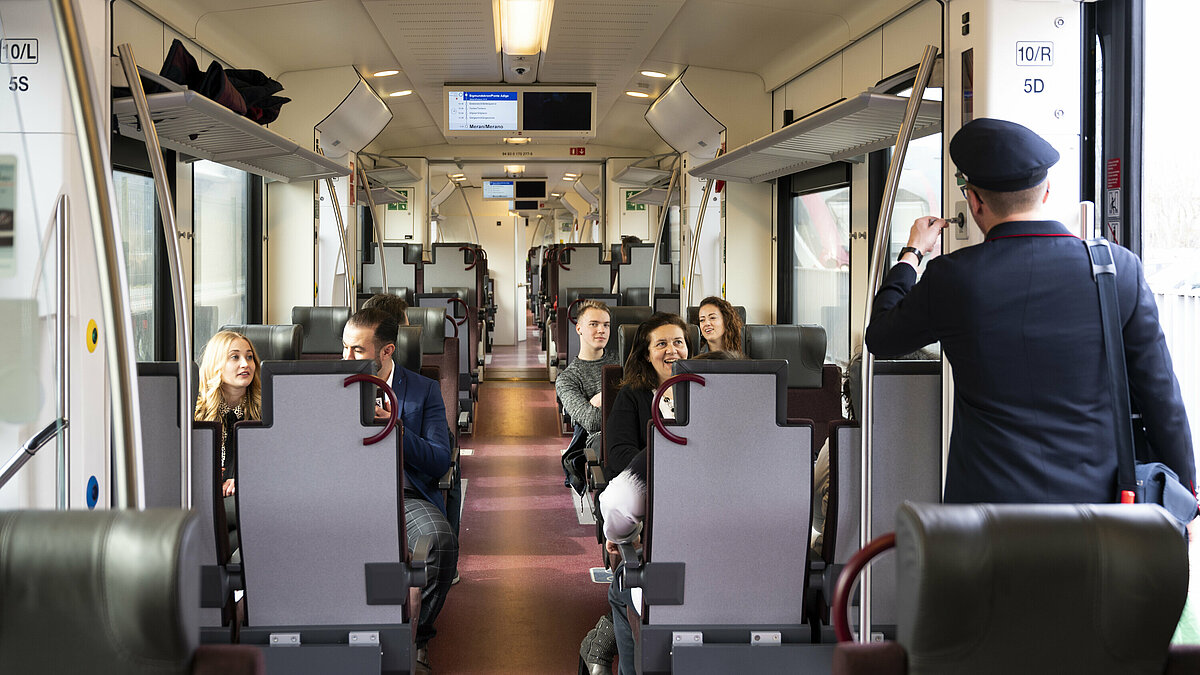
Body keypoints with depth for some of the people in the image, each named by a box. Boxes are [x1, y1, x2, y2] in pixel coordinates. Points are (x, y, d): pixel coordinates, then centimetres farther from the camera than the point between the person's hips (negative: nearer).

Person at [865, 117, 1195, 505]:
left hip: (988, 502, -1)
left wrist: (912, 253, 26)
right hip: (1095, 502, 2)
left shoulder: (951, 279, -9)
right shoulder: (1120, 269, -5)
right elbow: (1162, 397, 1)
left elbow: (881, 338, 11)